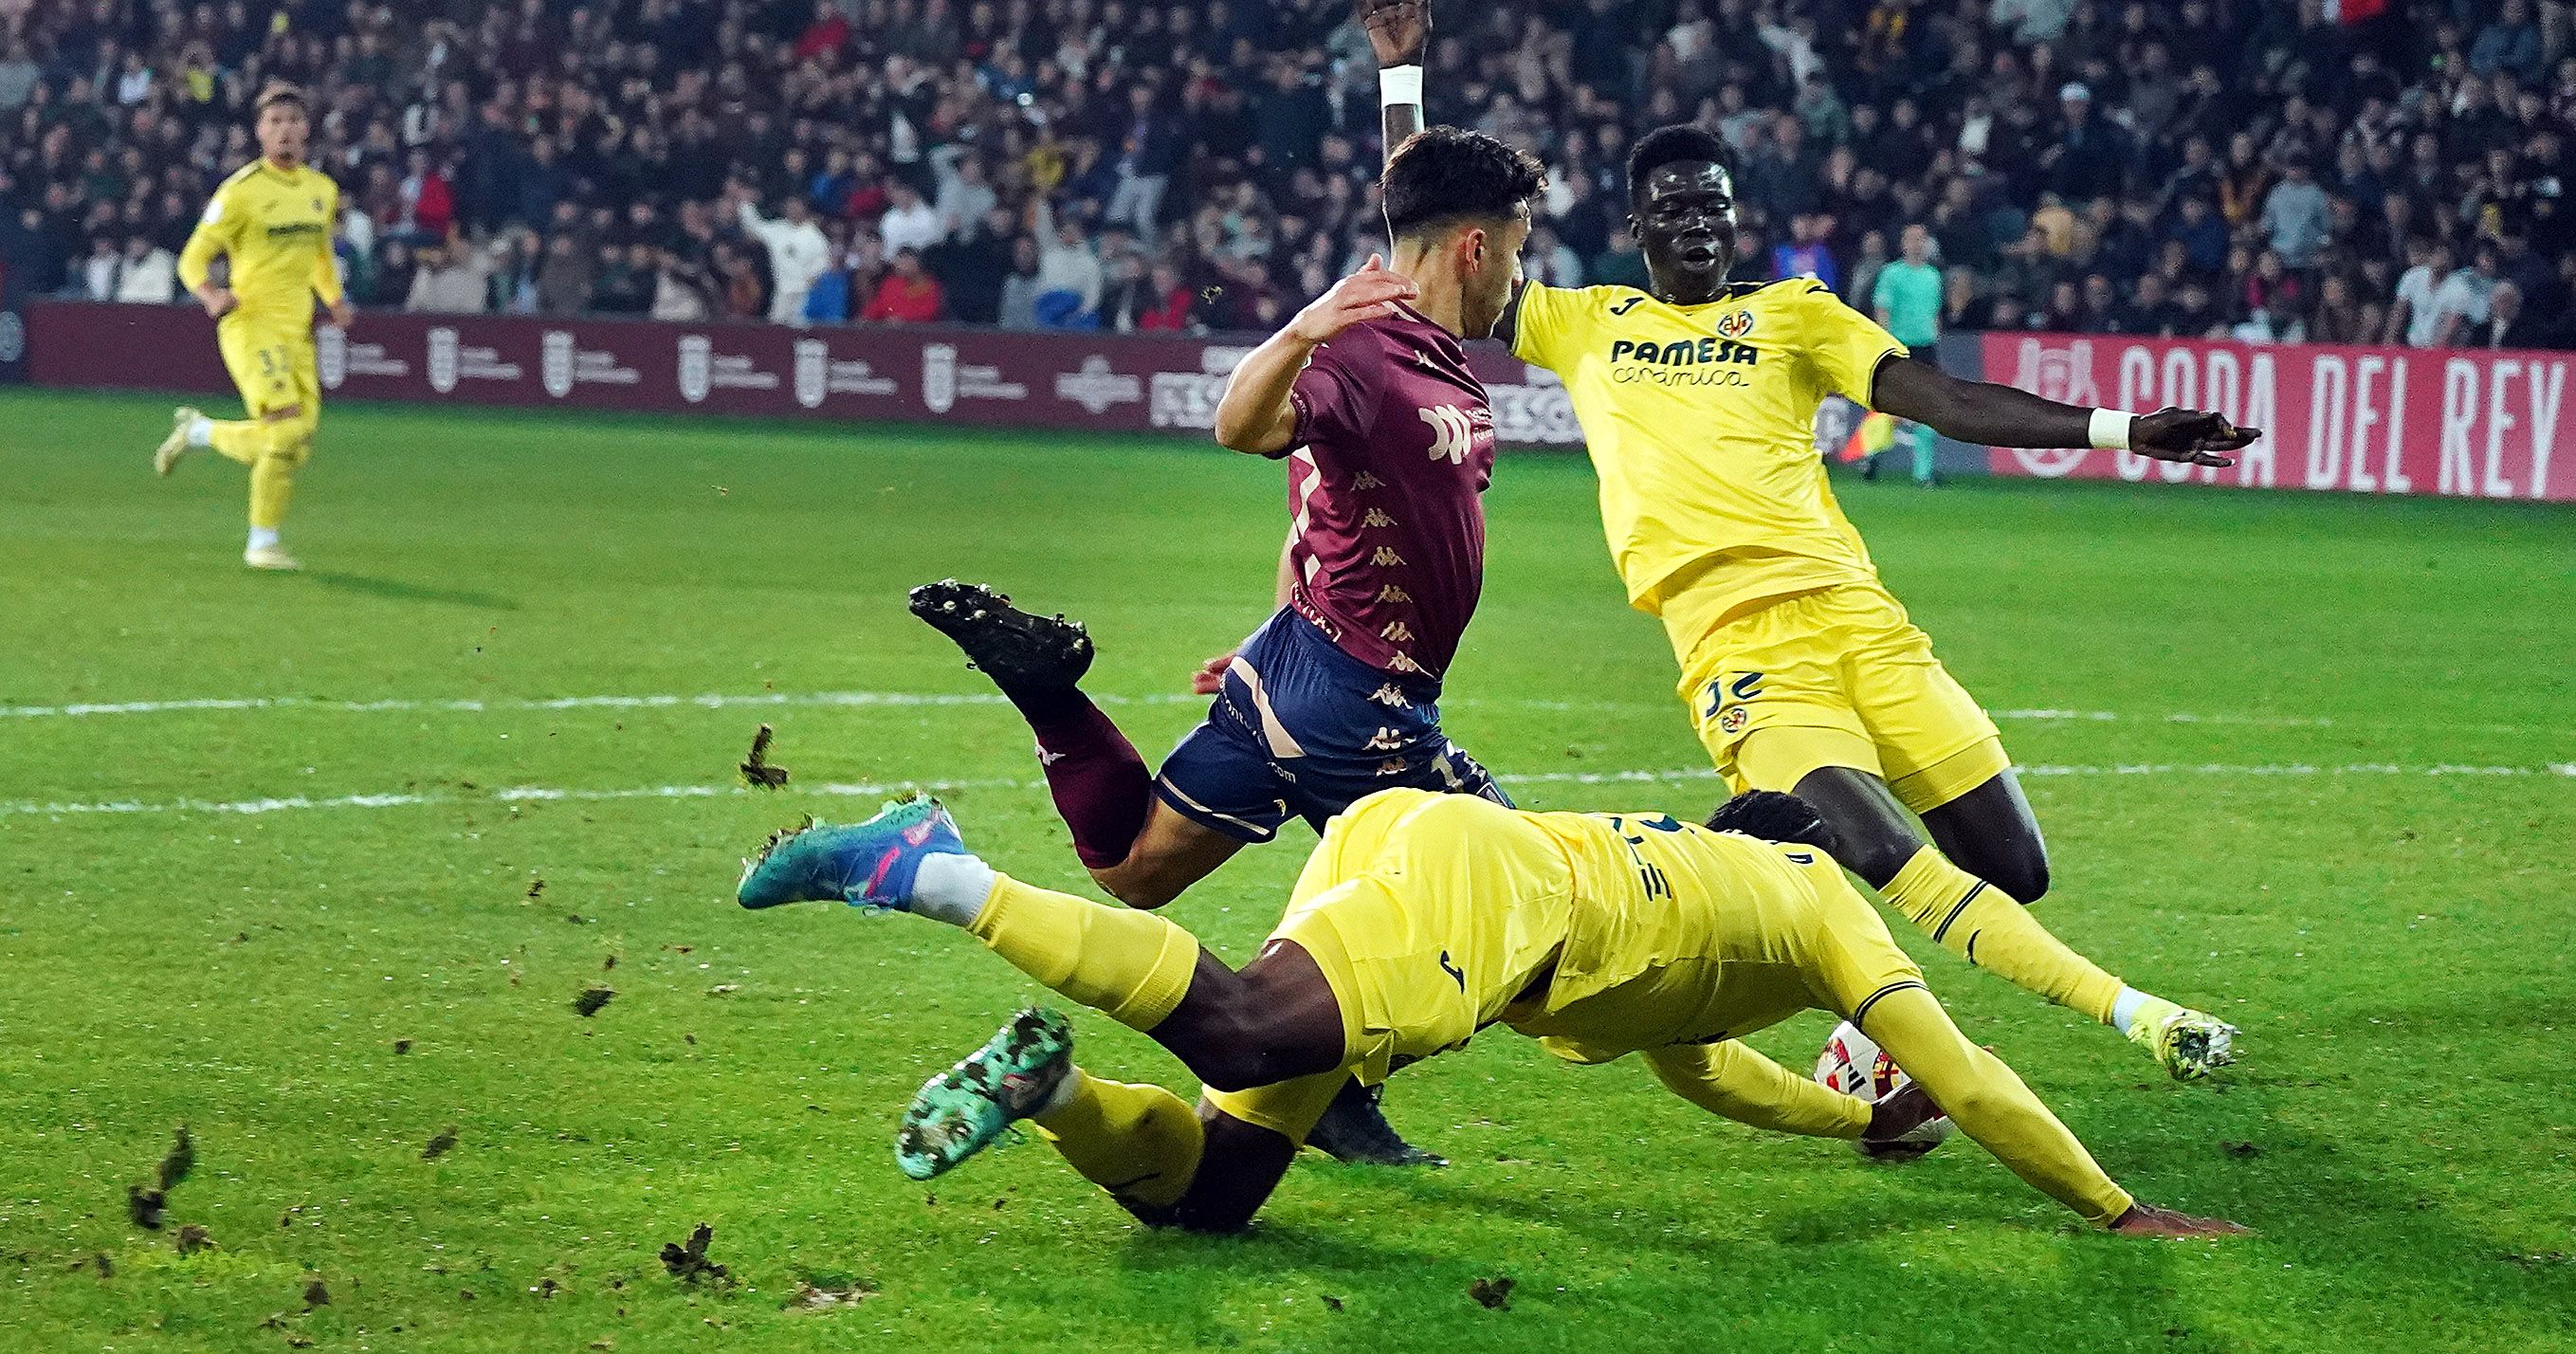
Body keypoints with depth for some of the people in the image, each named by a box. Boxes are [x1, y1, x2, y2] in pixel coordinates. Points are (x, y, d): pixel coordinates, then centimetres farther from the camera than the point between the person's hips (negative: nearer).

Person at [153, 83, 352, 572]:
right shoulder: (241, 191, -8)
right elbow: (194, 259, -7)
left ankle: (196, 431, 25)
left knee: (295, 448, 2)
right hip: (250, 324, -7)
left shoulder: (323, 189, 11)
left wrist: (334, 299, 11)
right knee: (288, 429, -20)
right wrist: (211, 295, -27)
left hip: (297, 330, 7)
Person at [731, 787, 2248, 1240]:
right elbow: (1965, 1079, 22)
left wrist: (1864, 1119, 62)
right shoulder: (1821, 899, 24)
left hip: (1389, 836, 8)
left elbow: (1698, 1066, 58)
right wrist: (2120, 1210, 30)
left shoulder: (1683, 867, 43)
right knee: (1244, 1027, -33)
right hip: (1470, 877, -8)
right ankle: (937, 874, -40)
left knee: (1207, 1188, 0)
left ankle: (1041, 1077, -24)